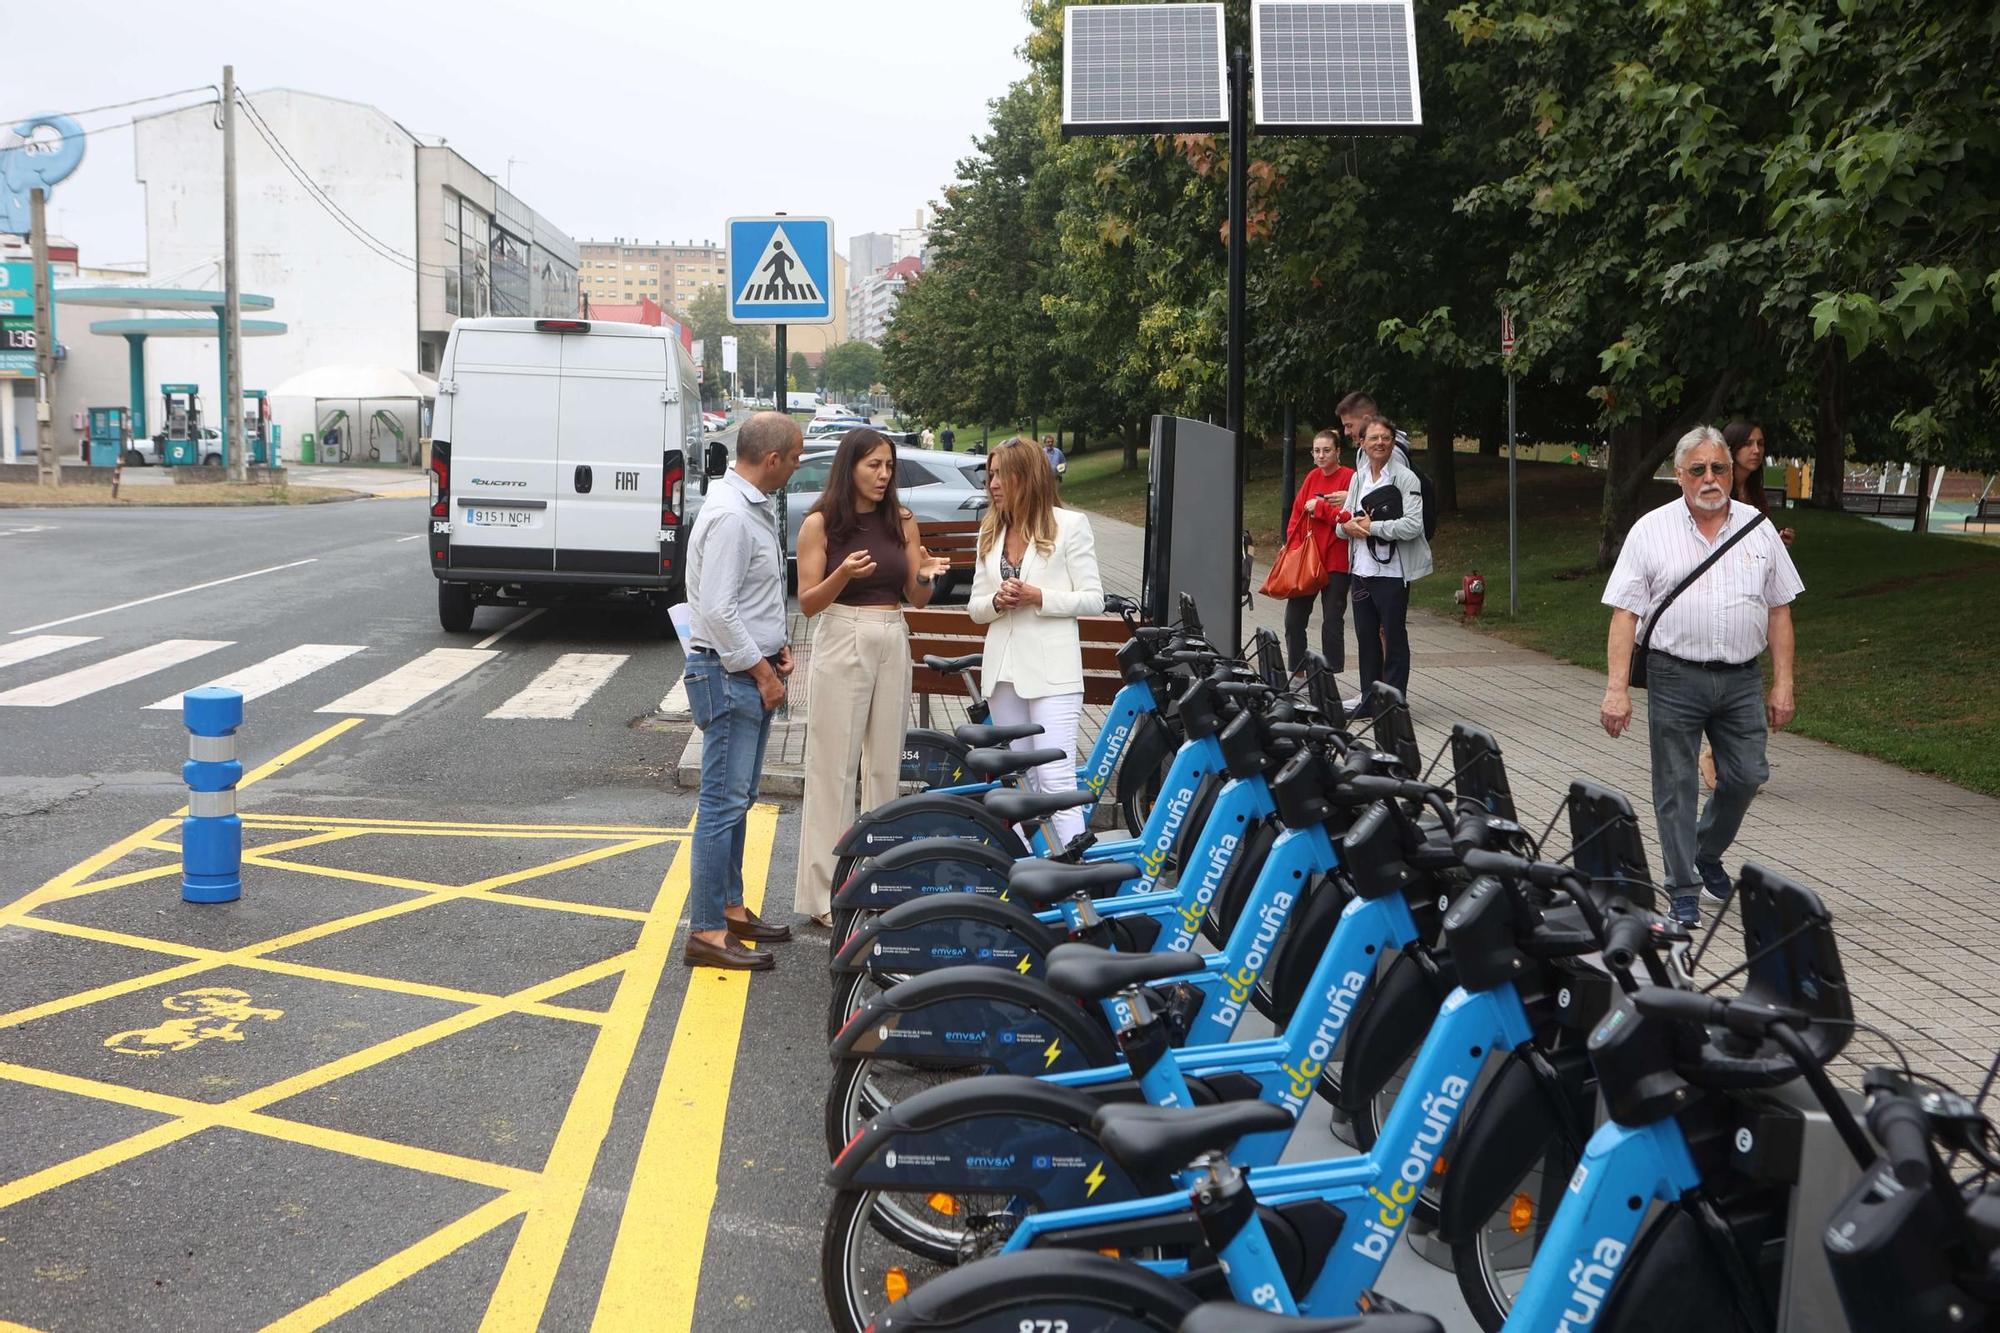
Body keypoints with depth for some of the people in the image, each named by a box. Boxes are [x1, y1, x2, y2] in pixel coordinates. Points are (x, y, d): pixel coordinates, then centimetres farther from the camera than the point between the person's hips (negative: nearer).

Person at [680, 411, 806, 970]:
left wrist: (775, 646, 13)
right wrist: (762, 671, -17)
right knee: (722, 803, -7)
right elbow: (718, 610, -24)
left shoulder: (756, 508, 13)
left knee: (736, 800, 17)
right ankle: (706, 933, -3)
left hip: (754, 669, 10)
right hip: (729, 674, -10)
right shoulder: (730, 516, -20)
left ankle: (730, 908, 27)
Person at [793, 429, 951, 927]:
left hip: (893, 643, 4)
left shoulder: (902, 521, 7)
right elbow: (808, 602, -4)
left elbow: (917, 598, 8)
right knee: (834, 768, -3)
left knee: (885, 764, 8)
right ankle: (823, 892, 2)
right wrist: (844, 574, -22)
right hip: (841, 643, -4)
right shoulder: (820, 524, -4)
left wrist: (927, 574, -14)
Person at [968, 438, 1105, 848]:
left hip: (1051, 671, -6)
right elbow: (976, 608, 14)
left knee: (1056, 780, -12)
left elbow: (1093, 599, -4)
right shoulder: (991, 531, 15)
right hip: (1004, 670, 6)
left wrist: (1038, 597, -17)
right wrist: (997, 601, -8)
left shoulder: (1069, 525, -2)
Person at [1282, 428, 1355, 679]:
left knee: (1332, 621, 1)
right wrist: (1293, 544, 1)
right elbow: (1297, 514, 12)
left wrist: (1319, 507, -14)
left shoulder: (1349, 478, -8)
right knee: (1293, 619, 8)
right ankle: (1297, 674, 19)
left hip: (1335, 562, -6)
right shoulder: (1312, 478, 11)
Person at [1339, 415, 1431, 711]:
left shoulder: (1405, 478, -7)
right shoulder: (1358, 478, 13)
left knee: (1394, 636, 0)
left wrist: (1372, 527, -14)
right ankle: (1369, 700, 22)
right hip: (1361, 569, 7)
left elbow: (1413, 525, -17)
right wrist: (1348, 526, -8)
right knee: (1365, 635, 12)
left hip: (1392, 571, -6)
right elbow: (1343, 520, 16)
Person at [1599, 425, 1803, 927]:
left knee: (1746, 776, 5)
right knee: (1675, 787, 2)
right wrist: (1617, 689, -12)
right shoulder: (1651, 531, -1)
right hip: (1675, 678, -3)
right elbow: (1625, 613, -5)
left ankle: (1707, 853, 33)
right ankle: (1684, 891, 12)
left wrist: (1783, 684, 4)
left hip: (1742, 678, 3)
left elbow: (1779, 611, 10)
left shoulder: (1758, 529, 7)